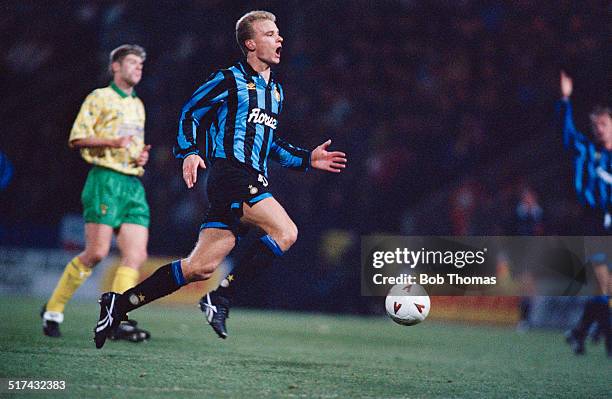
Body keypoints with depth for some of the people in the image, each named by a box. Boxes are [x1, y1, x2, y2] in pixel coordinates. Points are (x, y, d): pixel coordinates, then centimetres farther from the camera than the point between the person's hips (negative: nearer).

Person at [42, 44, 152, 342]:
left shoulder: (138, 105, 25)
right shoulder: (100, 98, 2)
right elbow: (77, 138, -5)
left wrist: (143, 155, 12)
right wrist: (112, 142, -19)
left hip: (134, 184, 7)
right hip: (106, 180, -7)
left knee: (136, 255, -8)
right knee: (96, 252, -12)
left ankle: (118, 321, -13)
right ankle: (54, 308, 3)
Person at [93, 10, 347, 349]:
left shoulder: (275, 90, 24)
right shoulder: (230, 80, 0)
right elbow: (190, 113, 1)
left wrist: (307, 159, 23)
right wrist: (190, 152, -14)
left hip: (253, 182, 8)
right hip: (230, 173, -8)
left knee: (200, 267, 1)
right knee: (285, 233, -22)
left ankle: (119, 304, 6)